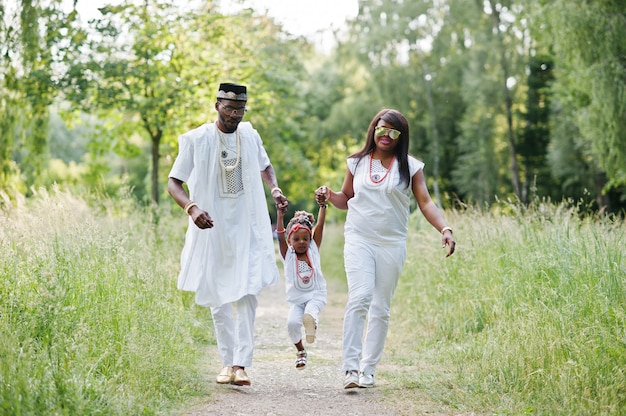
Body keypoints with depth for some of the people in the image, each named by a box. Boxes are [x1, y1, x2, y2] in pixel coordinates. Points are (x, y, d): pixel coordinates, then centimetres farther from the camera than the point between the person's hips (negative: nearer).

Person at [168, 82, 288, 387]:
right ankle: (228, 362, 19)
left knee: (246, 294, -11)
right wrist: (191, 207, -25)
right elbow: (173, 183, -6)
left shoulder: (250, 136, 5)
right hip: (212, 229, -1)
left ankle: (241, 364, -12)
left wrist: (275, 188, 4)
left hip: (248, 228, 1)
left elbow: (264, 166, 25)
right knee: (218, 298, 6)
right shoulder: (196, 140, -6)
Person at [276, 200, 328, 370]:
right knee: (292, 323, -19)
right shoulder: (288, 255, 1)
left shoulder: (313, 250, 4)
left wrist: (322, 206, -13)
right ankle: (300, 351, 4)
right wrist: (280, 215, -28)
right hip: (296, 299, 1)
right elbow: (280, 235, -14)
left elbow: (320, 226, -4)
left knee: (310, 312, -37)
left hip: (316, 295, -1)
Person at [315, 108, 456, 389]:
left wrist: (445, 229, -15)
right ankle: (350, 367, -19)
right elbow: (347, 198, 18)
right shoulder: (357, 163, 8)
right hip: (358, 239, 0)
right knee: (360, 298, -18)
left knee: (381, 308, 4)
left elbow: (425, 202, -1)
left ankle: (368, 370, 14)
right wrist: (329, 196, -4)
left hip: (392, 244, 1)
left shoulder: (410, 166, 3)